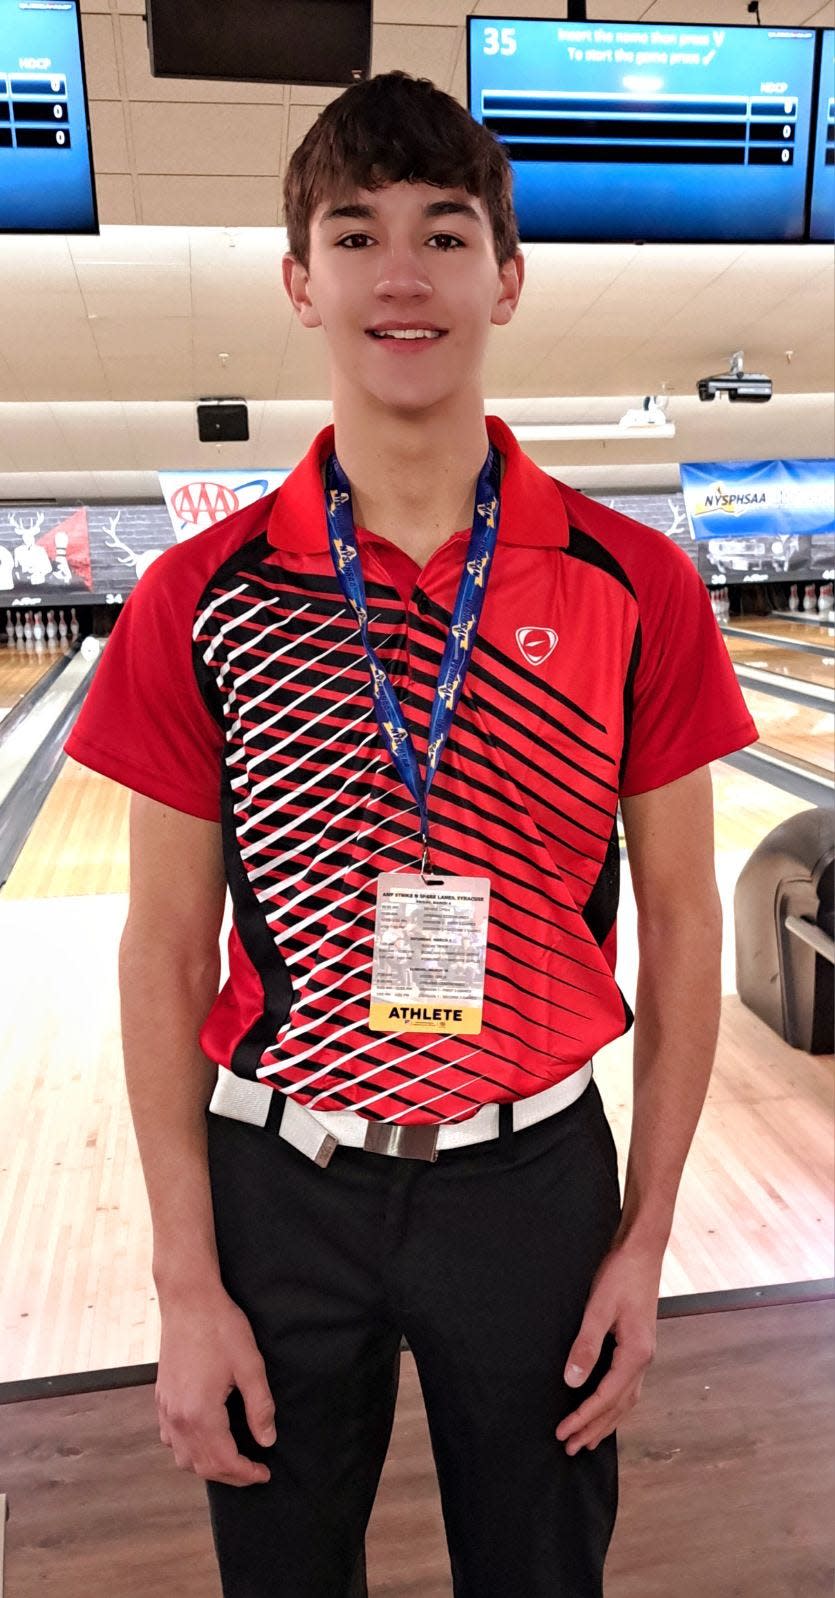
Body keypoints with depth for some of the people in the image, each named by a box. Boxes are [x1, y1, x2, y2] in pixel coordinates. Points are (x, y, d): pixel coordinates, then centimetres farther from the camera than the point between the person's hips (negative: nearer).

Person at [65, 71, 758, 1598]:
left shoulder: (634, 589, -8)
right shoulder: (199, 600, -8)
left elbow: (677, 917, -2)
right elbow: (165, 947, -5)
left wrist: (647, 1235, 0)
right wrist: (188, 1284, -3)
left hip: (534, 1178, 1)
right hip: (279, 1182, 1)